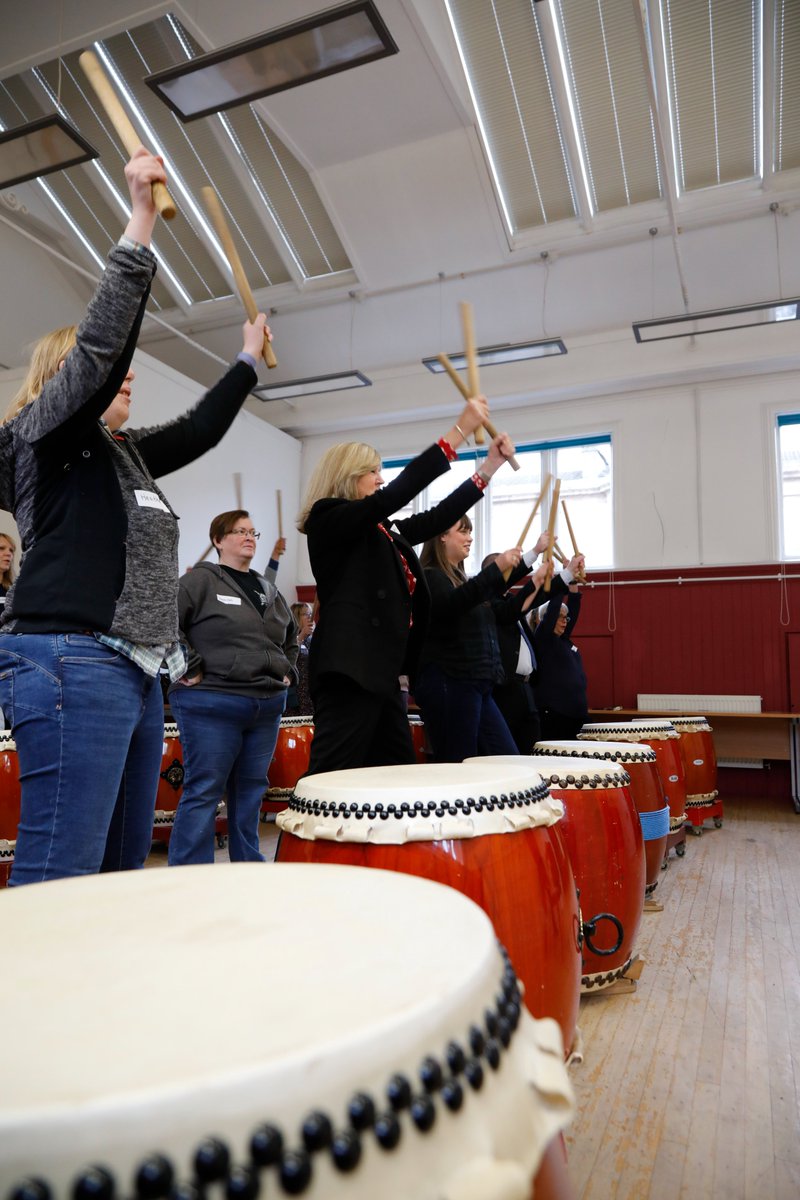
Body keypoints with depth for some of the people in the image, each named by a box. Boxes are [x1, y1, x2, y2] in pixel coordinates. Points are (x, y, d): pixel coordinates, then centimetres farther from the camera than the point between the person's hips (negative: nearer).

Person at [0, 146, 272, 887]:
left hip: (133, 672, 9)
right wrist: (141, 219, -11)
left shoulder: (124, 455, 23)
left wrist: (248, 359, 38)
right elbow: (103, 340, -13)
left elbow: (202, 427, 31)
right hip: (71, 666, -9)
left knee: (122, 869, 10)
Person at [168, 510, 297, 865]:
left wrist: (288, 671, 18)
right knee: (204, 792, -1)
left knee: (250, 792, 14)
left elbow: (291, 637, 31)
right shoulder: (201, 580, -4)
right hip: (211, 705, -7)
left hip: (268, 706, 7)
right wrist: (189, 667, -14)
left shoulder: (268, 590, 17)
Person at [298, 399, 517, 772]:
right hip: (350, 670, -10)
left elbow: (435, 519, 20)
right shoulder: (328, 519, -6)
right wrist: (459, 431, -17)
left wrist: (488, 466, 17)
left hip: (381, 670, 10)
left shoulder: (379, 529, 19)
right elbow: (396, 494, -17)